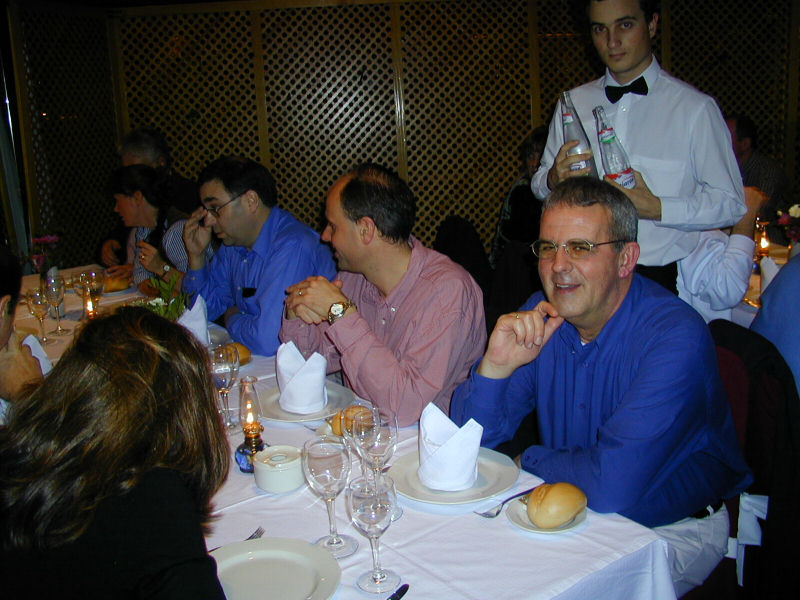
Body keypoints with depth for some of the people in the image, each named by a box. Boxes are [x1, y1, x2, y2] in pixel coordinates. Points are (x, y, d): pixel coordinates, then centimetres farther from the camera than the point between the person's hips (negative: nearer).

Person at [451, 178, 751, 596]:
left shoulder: (676, 337, -27)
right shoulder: (541, 318, -7)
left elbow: (613, 485, -35)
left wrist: (530, 460, -15)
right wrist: (495, 365, -25)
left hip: (674, 530, -5)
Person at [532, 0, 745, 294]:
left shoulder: (695, 108, -1)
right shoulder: (572, 104, 11)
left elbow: (730, 203, -3)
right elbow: (540, 186, 14)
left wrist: (657, 208, -17)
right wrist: (553, 179, -9)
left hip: (663, 278, -2)